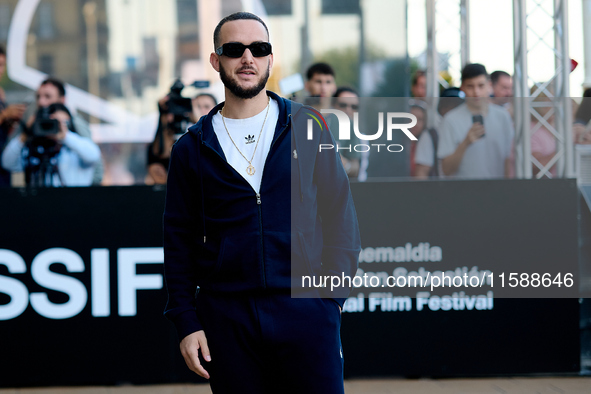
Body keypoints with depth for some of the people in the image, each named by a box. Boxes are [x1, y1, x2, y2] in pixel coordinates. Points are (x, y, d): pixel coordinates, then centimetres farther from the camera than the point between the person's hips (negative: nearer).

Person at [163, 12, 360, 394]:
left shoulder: (306, 127, 6)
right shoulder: (192, 148, 8)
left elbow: (340, 214, 6)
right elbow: (179, 240, 9)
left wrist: (333, 294, -3)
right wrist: (186, 322, 1)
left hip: (305, 310, -1)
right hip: (226, 316, 1)